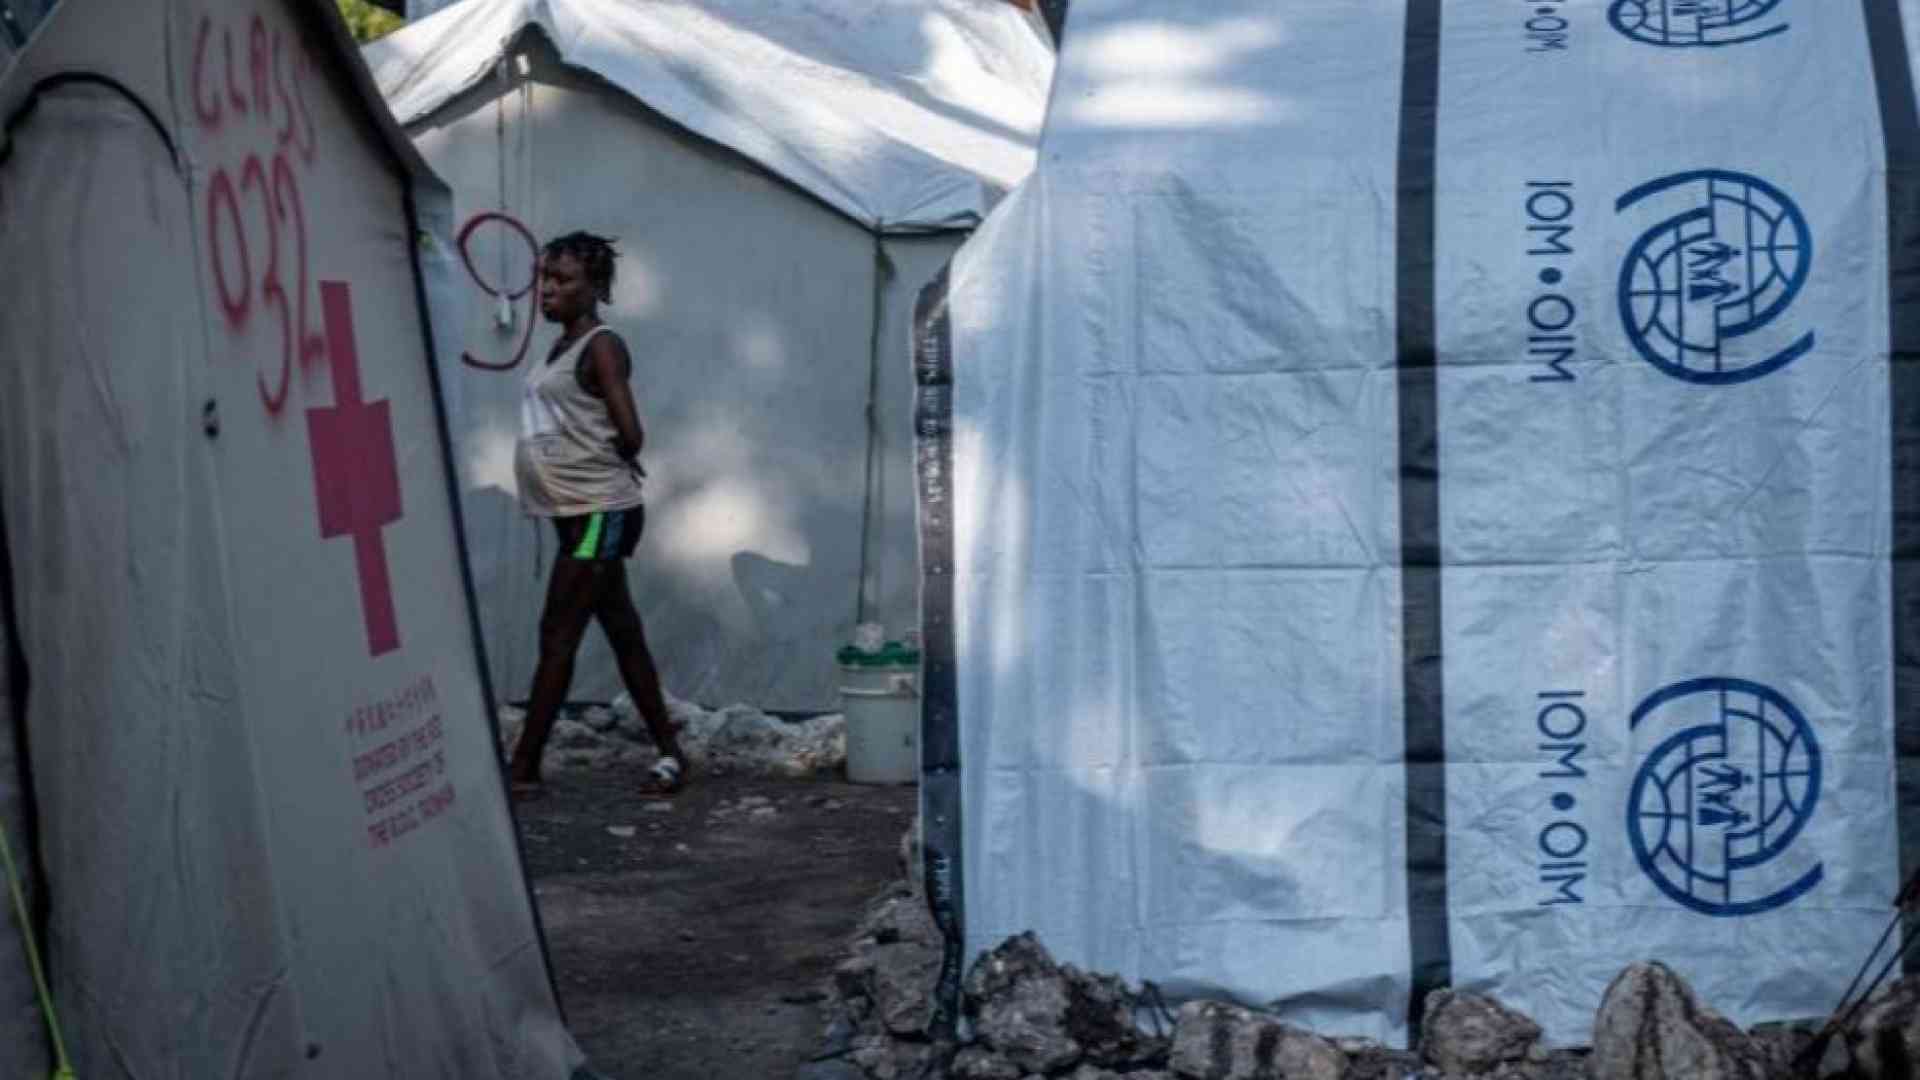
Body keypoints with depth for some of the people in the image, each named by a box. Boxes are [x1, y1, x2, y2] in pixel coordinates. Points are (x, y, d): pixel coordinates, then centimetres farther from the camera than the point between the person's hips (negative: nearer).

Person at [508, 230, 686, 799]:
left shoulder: (601, 347, -12)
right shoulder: (559, 349, 15)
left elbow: (630, 434, -18)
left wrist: (609, 463, 1)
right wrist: (607, 462, 2)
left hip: (598, 511, -9)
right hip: (576, 510, 9)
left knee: (557, 638, -8)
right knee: (623, 632, 12)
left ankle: (524, 768, -6)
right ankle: (669, 751, 18)